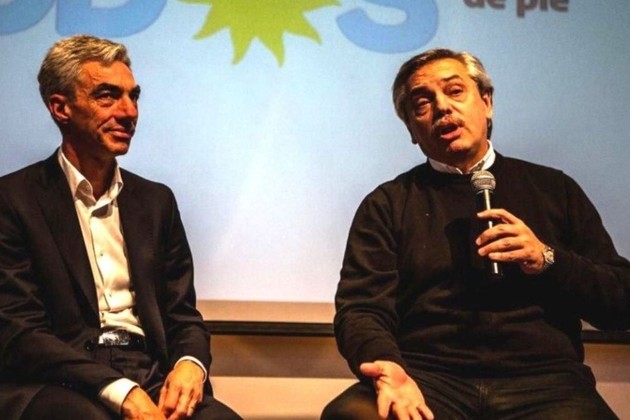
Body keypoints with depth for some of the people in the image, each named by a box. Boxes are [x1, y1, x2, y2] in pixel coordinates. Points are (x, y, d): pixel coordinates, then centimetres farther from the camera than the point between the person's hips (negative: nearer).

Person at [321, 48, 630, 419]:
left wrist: (547, 261, -4)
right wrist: (387, 368, -20)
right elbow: (361, 308, 1)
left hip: (542, 378, 1)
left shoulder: (554, 189, 17)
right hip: (428, 378, 0)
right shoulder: (388, 204, 14)